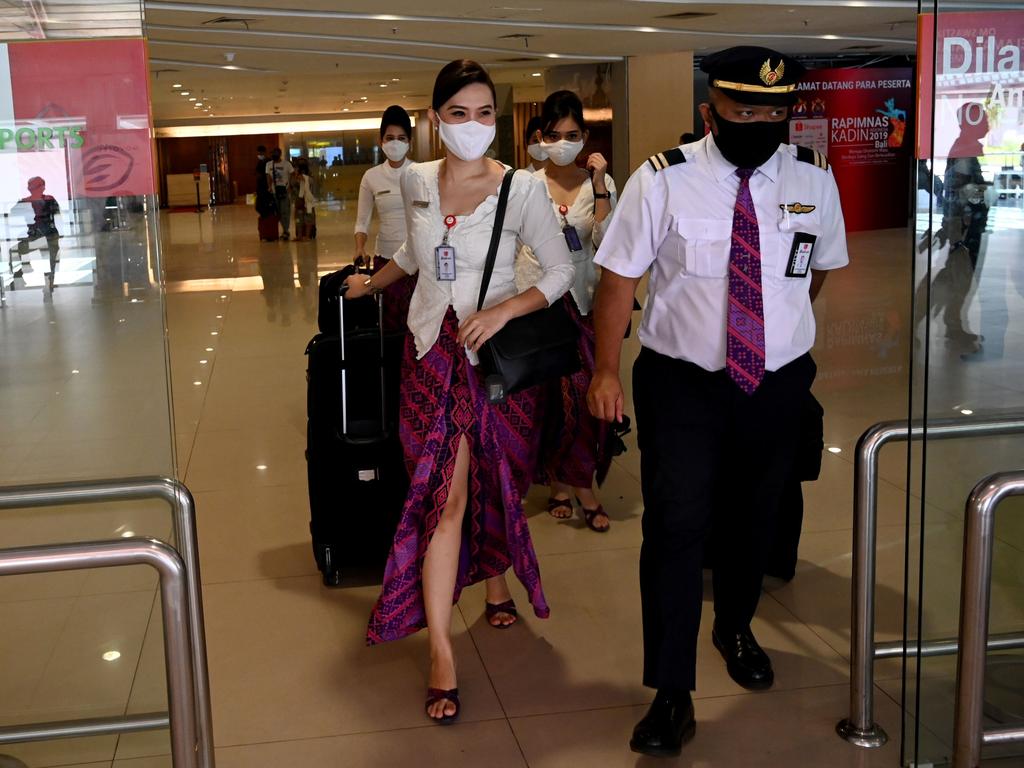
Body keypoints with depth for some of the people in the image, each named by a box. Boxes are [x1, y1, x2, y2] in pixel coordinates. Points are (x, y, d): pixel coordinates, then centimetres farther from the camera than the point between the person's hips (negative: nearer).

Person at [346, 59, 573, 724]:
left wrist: (504, 309, -20)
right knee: (445, 495, -6)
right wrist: (373, 283, 33)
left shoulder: (522, 189, -9)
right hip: (434, 351, 1)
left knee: (494, 483, 11)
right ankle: (442, 656, -3)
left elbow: (561, 270, -7)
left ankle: (498, 584, 40)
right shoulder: (417, 181, 3)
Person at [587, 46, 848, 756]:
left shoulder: (814, 179, -2)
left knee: (754, 519, 19)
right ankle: (673, 695, 2)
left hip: (778, 385, 4)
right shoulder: (663, 180, -12)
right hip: (682, 385, -3)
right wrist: (607, 370, -11)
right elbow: (620, 275, -9)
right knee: (676, 527, -8)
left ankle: (736, 628, 46)